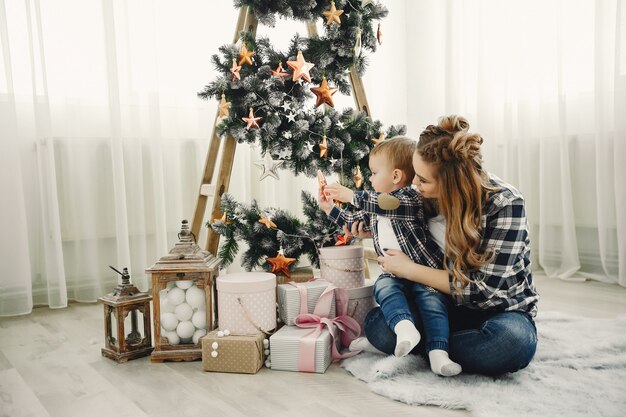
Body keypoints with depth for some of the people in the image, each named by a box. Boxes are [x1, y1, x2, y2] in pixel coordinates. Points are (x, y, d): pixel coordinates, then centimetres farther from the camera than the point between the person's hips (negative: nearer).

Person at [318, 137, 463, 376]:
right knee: (383, 287, -26)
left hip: (424, 269, -5)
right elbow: (353, 222, 29)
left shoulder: (410, 196, -8)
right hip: (394, 272, 5)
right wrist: (330, 208, 18)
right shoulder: (375, 205, 17)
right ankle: (404, 327, -44)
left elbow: (391, 204, -29)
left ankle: (438, 354, -32)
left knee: (432, 300, -27)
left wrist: (351, 196, -26)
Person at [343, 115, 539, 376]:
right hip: (449, 305, 2)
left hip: (502, 310, -1)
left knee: (513, 340, -38)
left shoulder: (505, 203, -20)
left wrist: (409, 269, -20)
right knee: (377, 324, -24)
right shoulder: (431, 196, -5)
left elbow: (485, 289, -23)